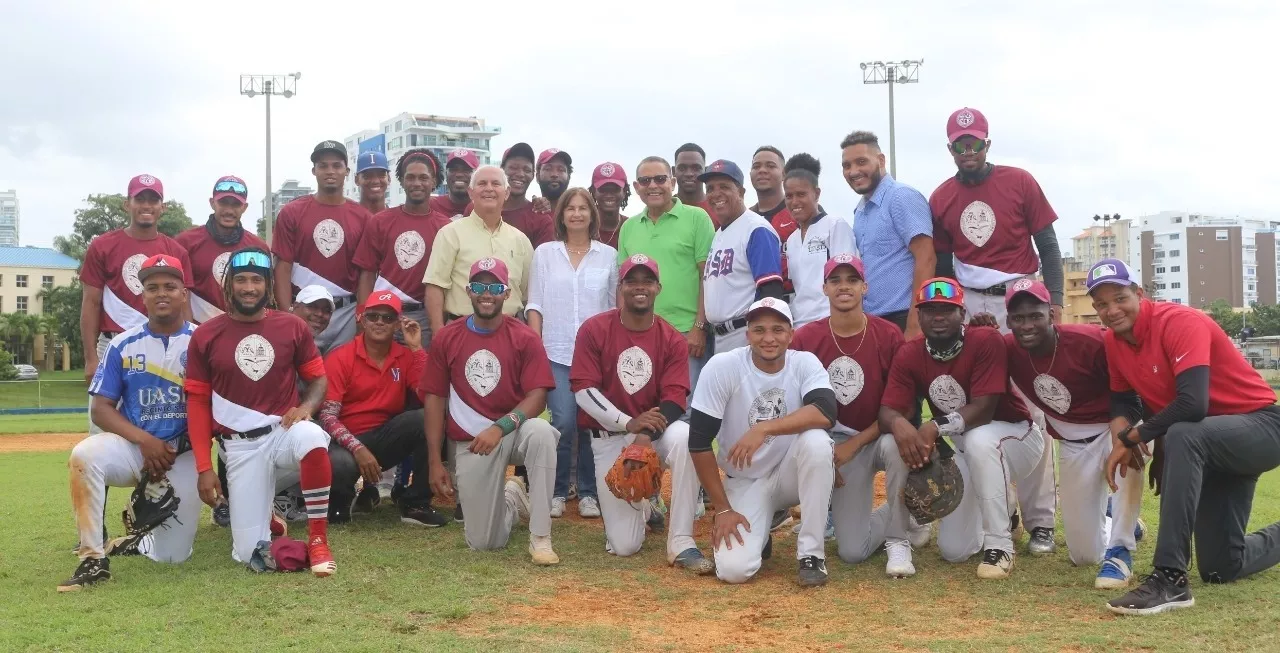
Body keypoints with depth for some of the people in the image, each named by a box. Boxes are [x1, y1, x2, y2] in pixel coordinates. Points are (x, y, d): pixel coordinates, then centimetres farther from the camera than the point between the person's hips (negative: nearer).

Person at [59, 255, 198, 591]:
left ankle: (140, 540, 35)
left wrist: (172, 453, -12)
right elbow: (101, 409, -2)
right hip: (132, 446, 1)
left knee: (174, 555, -3)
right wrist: (145, 440, -17)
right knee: (85, 455, -34)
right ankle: (93, 558, -23)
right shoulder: (123, 345, 1)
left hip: (183, 455, 0)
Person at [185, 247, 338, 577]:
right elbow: (197, 402, 1)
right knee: (249, 554, -7)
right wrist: (204, 468, -4)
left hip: (284, 432, 0)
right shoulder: (205, 336, -1)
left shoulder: (293, 327, 1)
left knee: (312, 438, -40)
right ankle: (254, 508, 33)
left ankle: (318, 540, -21)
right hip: (240, 446, 0)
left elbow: (318, 379, 9)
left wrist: (306, 406, -15)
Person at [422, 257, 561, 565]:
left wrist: (500, 428, -29)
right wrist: (435, 462, -3)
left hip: (514, 433, -1)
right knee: (484, 542, -2)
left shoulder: (524, 338, -5)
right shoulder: (446, 338, 1)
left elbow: (537, 397, -12)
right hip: (469, 444, 1)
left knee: (540, 431, -39)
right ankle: (511, 499, 35)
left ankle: (540, 538, -27)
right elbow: (435, 399, 2)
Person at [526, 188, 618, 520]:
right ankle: (556, 492, 5)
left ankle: (588, 493, 11)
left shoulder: (608, 255, 8)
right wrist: (536, 346, -1)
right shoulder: (545, 253, 8)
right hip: (556, 352, 0)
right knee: (563, 423, -9)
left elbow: (615, 305, 9)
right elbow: (535, 304, 7)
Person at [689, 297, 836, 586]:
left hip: (790, 475, 1)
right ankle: (757, 538, 17)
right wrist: (722, 508, -14)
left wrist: (764, 428, -41)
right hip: (744, 482, -1)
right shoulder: (723, 367, -16)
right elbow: (699, 441, -15)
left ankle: (811, 552, -16)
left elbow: (826, 413, -32)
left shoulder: (805, 363, -12)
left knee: (816, 440, -32)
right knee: (734, 569, -22)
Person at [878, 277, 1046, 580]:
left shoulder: (986, 340, -25)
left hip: (1016, 436, -5)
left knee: (979, 439, -41)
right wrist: (899, 424, -44)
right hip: (966, 452, 5)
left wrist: (937, 427, -47)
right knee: (953, 551, 0)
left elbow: (983, 409, -31)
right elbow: (888, 411, -19)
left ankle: (999, 545, -26)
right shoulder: (909, 355, -11)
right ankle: (1003, 512, 34)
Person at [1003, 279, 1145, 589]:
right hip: (1072, 445, 4)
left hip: (1113, 427, -4)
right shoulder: (1009, 350, -12)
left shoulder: (1090, 341, -25)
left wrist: (1122, 420, -37)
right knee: (1084, 555, 7)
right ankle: (1125, 522, 43)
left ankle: (1120, 551, -25)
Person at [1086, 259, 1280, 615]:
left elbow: (1192, 405, -35)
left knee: (1182, 436, -40)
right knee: (1221, 569, 7)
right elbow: (1122, 398, 8)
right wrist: (1120, 432, -15)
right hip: (1210, 447, 8)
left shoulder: (1179, 322, -24)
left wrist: (1132, 437, -24)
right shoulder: (1113, 341, -1)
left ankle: (1170, 579, -38)